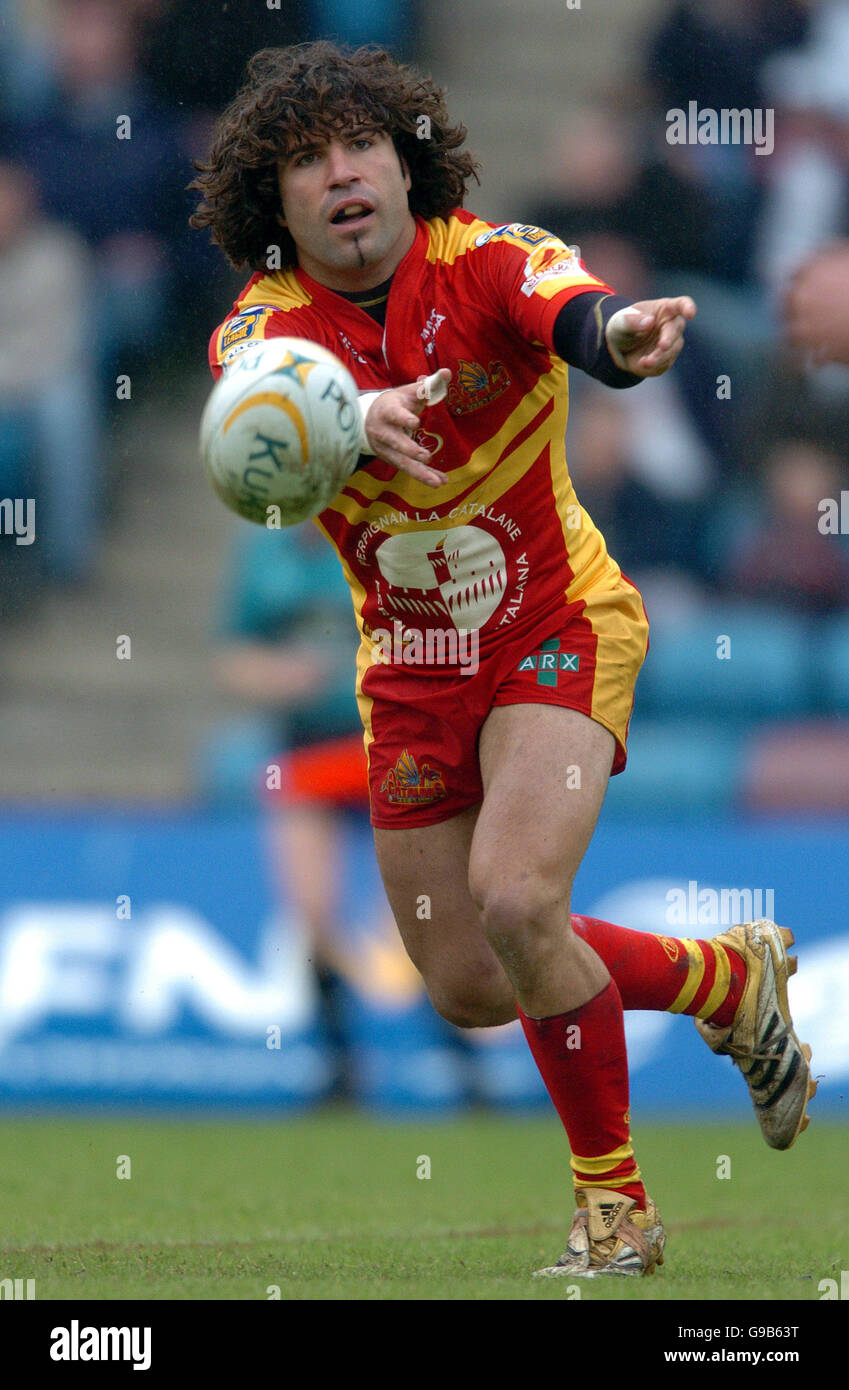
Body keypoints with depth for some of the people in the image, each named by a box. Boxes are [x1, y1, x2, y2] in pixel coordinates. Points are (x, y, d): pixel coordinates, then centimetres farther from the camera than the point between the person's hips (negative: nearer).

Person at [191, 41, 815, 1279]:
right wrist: (355, 422, -56)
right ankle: (731, 980, 35)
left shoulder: (486, 261, -18)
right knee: (469, 989, 8)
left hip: (558, 626, -5)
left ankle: (614, 1208, -7)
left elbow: (578, 317, -41)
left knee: (515, 899, -26)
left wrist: (625, 337, -66)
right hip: (411, 670, 5)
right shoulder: (258, 330, -10)